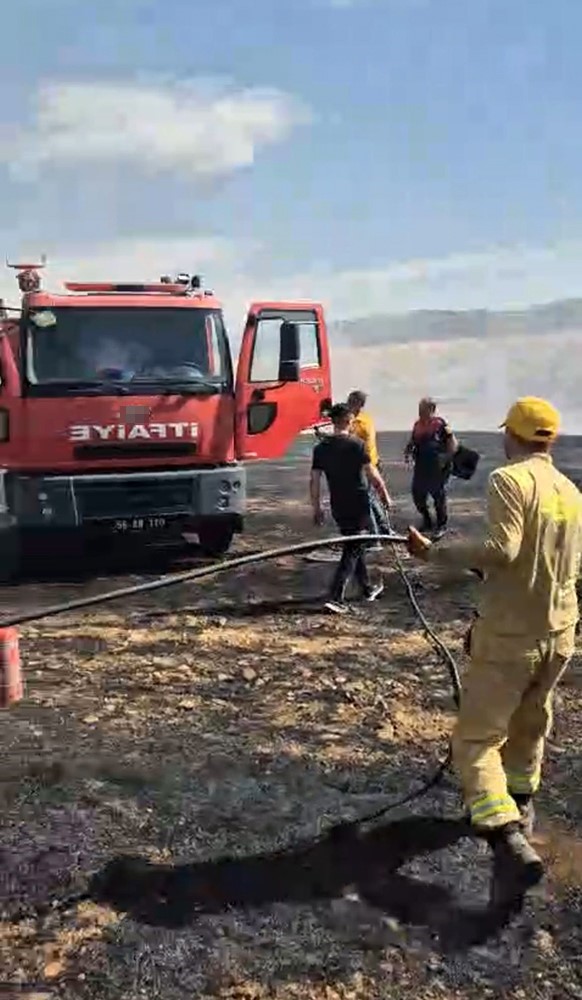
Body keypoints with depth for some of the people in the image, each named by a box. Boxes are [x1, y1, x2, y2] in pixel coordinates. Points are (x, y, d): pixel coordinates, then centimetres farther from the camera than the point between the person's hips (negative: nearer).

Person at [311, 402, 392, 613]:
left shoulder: (321, 448, 2)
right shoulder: (356, 444, -13)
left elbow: (314, 480, 2)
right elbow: (372, 474, -12)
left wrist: (316, 508, 11)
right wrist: (384, 494, 2)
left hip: (338, 507, 5)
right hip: (358, 505, -5)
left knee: (355, 546, 20)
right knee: (352, 550, -1)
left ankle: (367, 589, 32)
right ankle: (336, 597, -10)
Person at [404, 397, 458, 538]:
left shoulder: (440, 424, -9)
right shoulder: (418, 425, 9)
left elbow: (453, 444, -9)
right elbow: (412, 442, 20)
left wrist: (446, 459, -19)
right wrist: (408, 451, 1)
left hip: (437, 468, -6)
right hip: (421, 467, 6)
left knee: (439, 496, 4)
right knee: (417, 495, 11)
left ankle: (442, 526, 18)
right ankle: (427, 522, 30)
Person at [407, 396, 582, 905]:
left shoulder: (509, 479, -13)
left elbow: (503, 550, -24)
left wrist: (433, 552, -18)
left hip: (509, 634, -7)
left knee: (476, 740, 0)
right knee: (530, 725, 26)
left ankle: (511, 841, -13)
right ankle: (519, 808, 45)